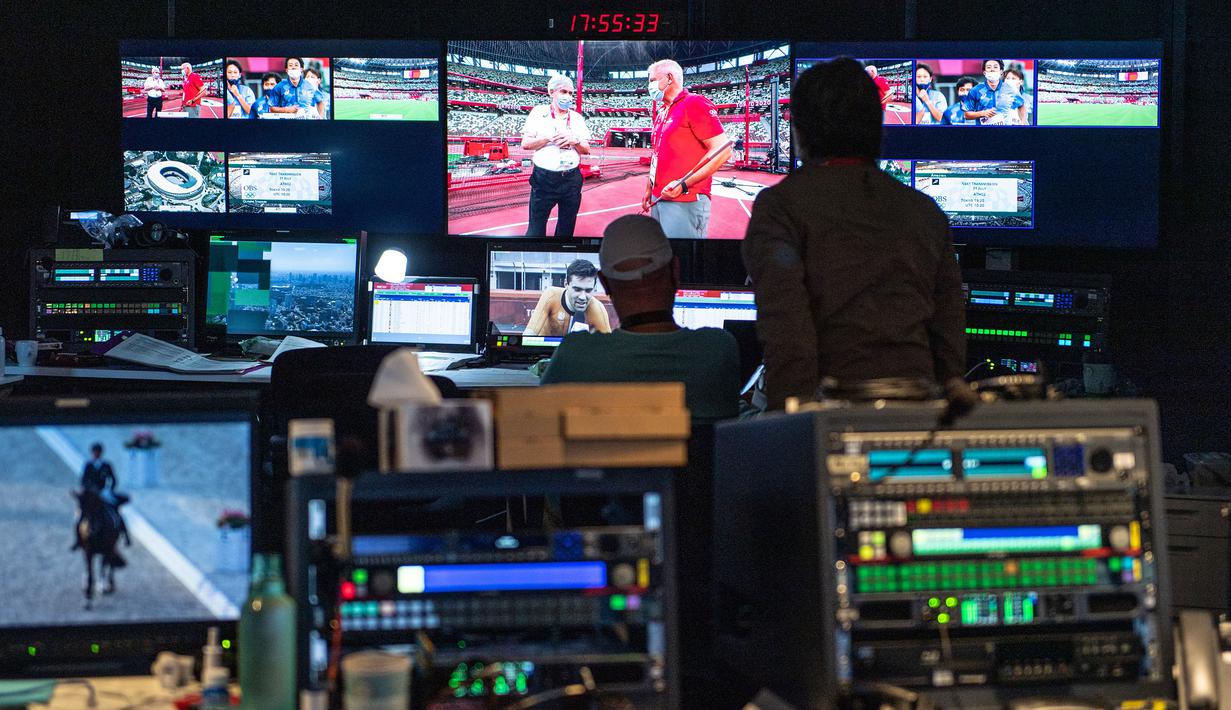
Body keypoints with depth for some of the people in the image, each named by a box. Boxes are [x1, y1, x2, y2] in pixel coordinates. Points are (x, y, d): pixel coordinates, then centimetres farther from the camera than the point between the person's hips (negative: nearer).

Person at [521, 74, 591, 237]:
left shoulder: (577, 118, 12)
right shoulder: (538, 112, 4)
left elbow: (586, 150, 10)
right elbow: (525, 144, -2)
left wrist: (574, 140, -10)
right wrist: (551, 138, -14)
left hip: (572, 179, 4)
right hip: (544, 179, -4)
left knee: (566, 229, 9)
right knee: (536, 229, -6)